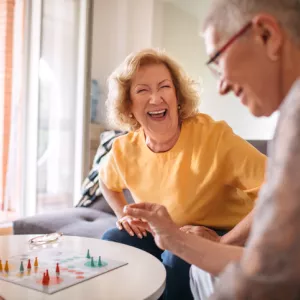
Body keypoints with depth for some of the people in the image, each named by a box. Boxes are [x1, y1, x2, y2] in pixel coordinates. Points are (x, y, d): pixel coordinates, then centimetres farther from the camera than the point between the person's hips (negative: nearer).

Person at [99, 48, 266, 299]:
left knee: (178, 257, -31)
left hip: (221, 237, -4)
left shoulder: (213, 135, -26)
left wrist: (223, 242, -32)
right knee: (112, 242, -15)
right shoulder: (124, 149, -8)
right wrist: (124, 215, 1)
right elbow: (107, 181, 18)